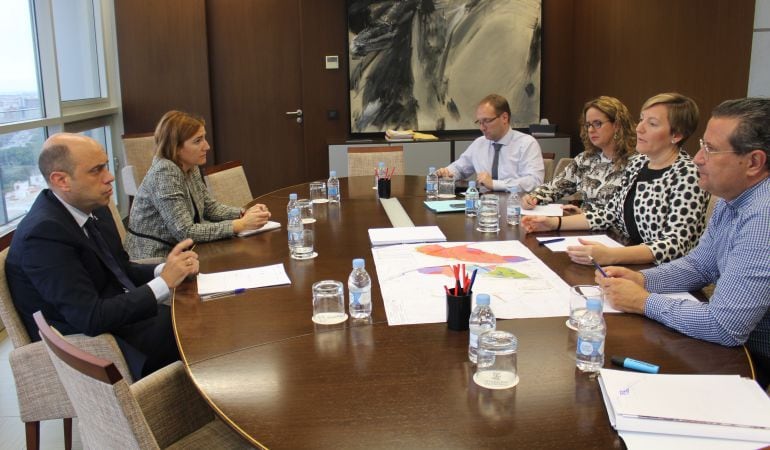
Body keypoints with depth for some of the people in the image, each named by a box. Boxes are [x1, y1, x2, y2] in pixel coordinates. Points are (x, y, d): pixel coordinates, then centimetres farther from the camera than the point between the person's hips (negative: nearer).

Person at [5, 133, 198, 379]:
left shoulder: (93, 208, 1)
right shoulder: (43, 233, -23)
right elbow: (91, 318, -25)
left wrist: (165, 270, -7)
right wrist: (164, 282, -21)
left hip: (118, 316, 7)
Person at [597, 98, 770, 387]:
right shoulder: (733, 198, 1)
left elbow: (723, 327, -33)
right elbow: (700, 265, 13)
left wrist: (644, 302, -19)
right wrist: (641, 279, -5)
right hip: (737, 344, 8)